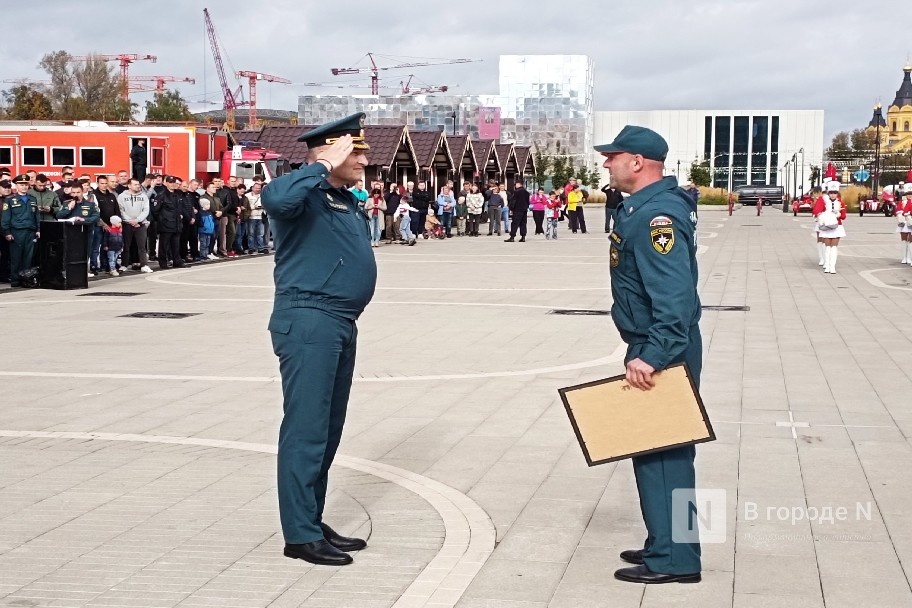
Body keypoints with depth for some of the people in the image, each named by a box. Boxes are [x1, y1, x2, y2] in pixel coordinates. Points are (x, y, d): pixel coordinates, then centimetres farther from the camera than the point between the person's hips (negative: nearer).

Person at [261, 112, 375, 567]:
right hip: (307, 322, -10)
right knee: (306, 429, -8)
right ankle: (300, 535, -3)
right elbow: (275, 196, -36)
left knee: (328, 430, 14)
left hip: (341, 324, 10)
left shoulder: (347, 200, 17)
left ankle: (313, 522, 23)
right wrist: (325, 166, -25)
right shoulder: (305, 195, -12)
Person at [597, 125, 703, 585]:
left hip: (662, 353, -11)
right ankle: (666, 546, 29)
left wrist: (653, 356, -32)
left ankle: (673, 559, 4)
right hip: (655, 348, 11)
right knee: (659, 449, 18)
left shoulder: (656, 215, -21)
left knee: (661, 452, -4)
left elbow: (674, 297, -29)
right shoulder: (645, 208, 12)